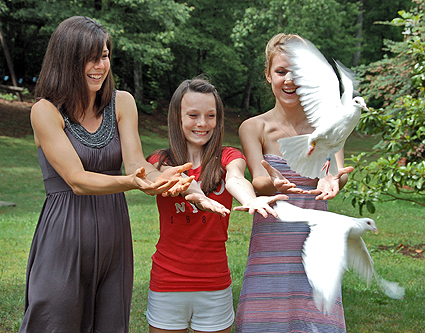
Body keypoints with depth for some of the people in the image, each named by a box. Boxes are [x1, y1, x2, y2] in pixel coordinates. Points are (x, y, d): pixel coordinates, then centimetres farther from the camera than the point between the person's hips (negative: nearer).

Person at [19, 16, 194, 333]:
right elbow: (77, 181, -17)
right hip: (64, 236, -4)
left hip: (114, 235, 4)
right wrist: (132, 182, -35)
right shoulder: (46, 110, -8)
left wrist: (160, 177, -30)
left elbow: (135, 162, -7)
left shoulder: (122, 102, 5)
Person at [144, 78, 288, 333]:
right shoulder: (160, 161, 1)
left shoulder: (228, 158, 2)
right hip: (167, 285, 0)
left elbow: (235, 178, -22)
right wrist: (198, 196, -46)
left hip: (215, 284, 0)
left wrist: (250, 198, -47)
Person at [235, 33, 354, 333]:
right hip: (270, 248, -1)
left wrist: (333, 180, -34)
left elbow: (341, 172, -10)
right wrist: (274, 183, -38)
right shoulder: (254, 127, -2)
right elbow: (258, 182, -14)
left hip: (316, 246, 1)